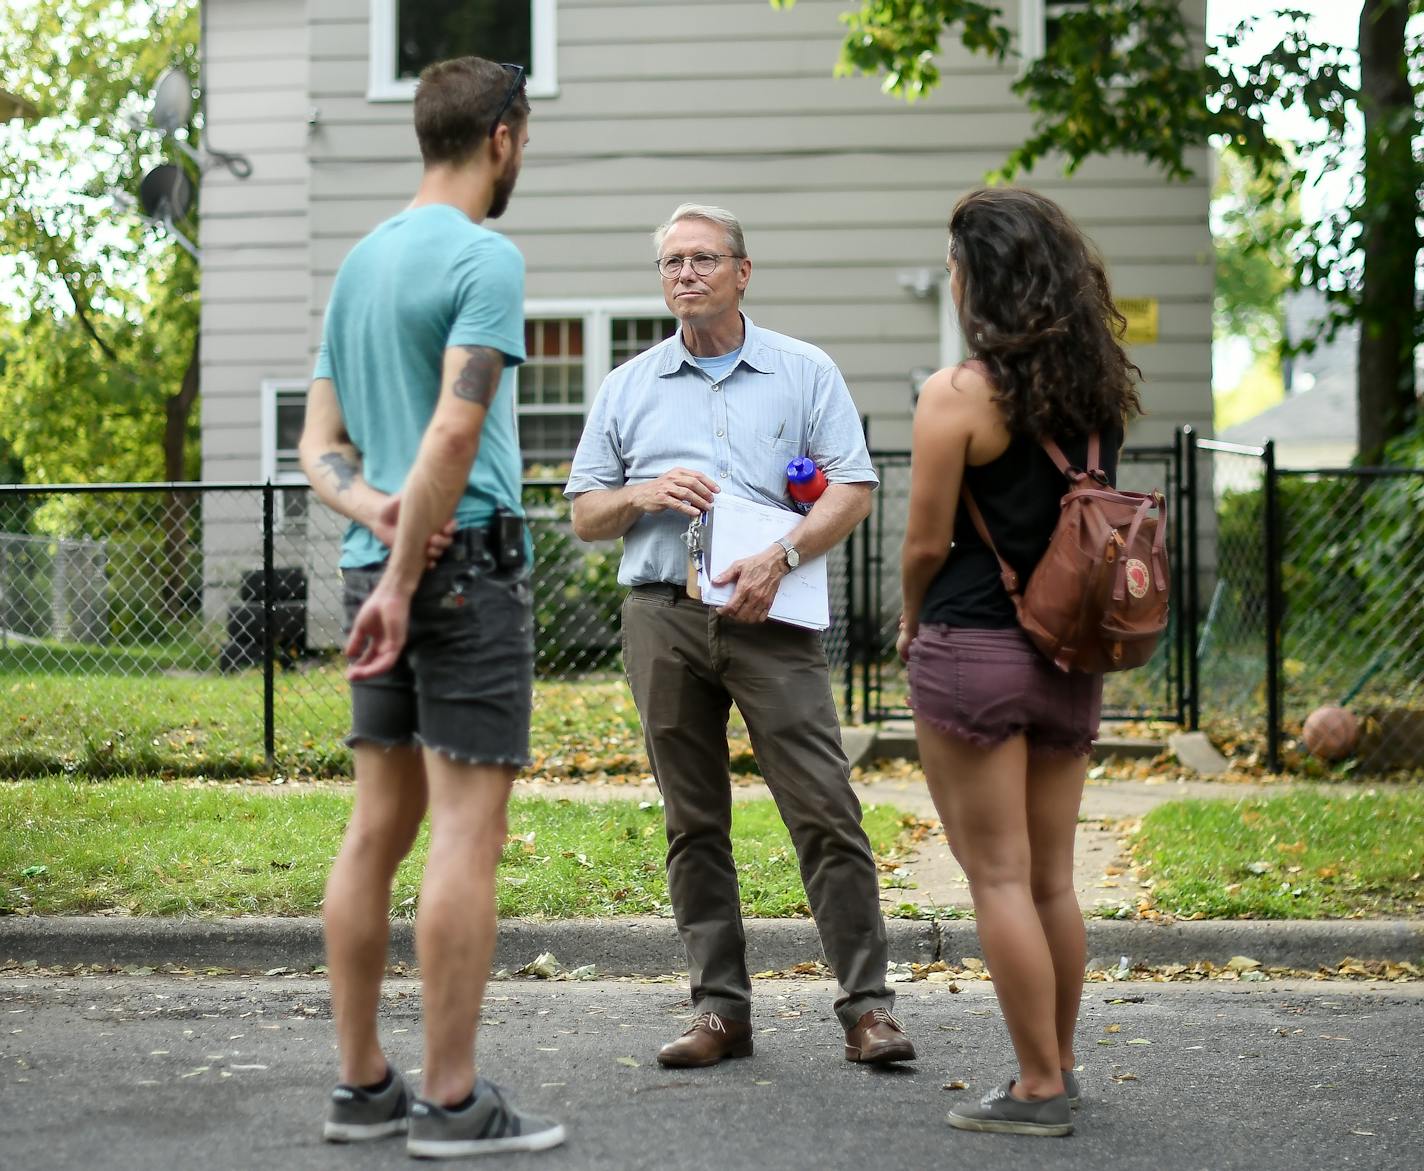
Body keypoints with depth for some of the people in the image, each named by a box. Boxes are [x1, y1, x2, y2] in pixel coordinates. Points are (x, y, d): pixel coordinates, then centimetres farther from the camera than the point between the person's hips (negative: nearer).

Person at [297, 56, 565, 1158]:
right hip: (469, 564, -8)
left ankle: (363, 1085, 14)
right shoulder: (485, 258, -9)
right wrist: (402, 583, -17)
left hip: (379, 561, 8)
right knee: (468, 829, -6)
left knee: (378, 827, 9)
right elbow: (456, 430, -19)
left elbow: (321, 441, 15)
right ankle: (454, 1101, -4)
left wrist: (374, 506, -3)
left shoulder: (359, 261, 16)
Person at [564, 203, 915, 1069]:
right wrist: (643, 495, -5)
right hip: (663, 617, 3)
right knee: (695, 823, 5)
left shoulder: (805, 372, 9)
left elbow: (853, 489, 1)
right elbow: (584, 515, 16)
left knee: (826, 810, -9)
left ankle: (868, 1005, -6)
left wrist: (780, 559, -14)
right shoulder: (629, 387, 16)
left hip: (770, 617, -3)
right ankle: (720, 1010, 10)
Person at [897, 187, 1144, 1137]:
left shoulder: (958, 395, -12)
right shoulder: (1099, 393, 5)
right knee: (1054, 878, 15)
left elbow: (927, 542, -10)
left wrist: (910, 621, 8)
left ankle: (1038, 1091, 3)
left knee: (998, 876, 0)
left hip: (974, 651, -6)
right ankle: (1060, 1068, 24)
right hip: (1069, 658, 6)